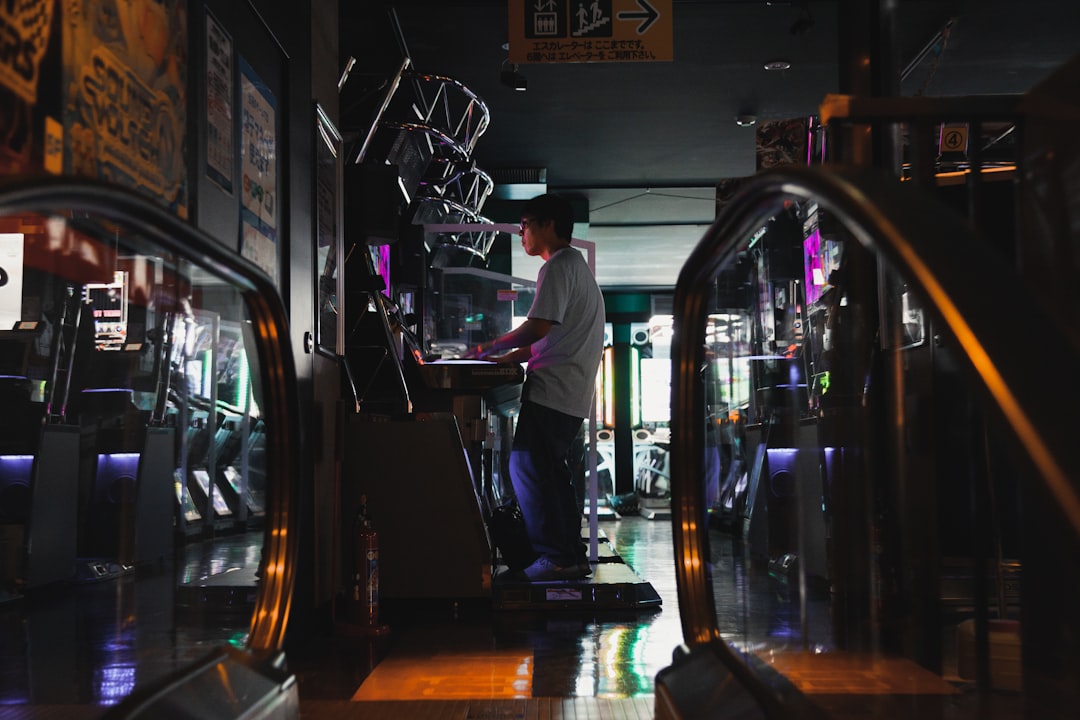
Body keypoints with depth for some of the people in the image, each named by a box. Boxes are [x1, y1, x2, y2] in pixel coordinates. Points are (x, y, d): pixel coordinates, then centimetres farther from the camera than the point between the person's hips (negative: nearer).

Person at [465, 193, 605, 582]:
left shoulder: (557, 267, -9)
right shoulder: (577, 266, 24)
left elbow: (539, 327, -20)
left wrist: (490, 349, -9)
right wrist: (507, 358, 18)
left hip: (552, 390, -10)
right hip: (572, 392, 10)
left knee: (527, 467, -11)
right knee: (551, 471, 12)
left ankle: (555, 556, -11)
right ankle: (572, 557, 13)